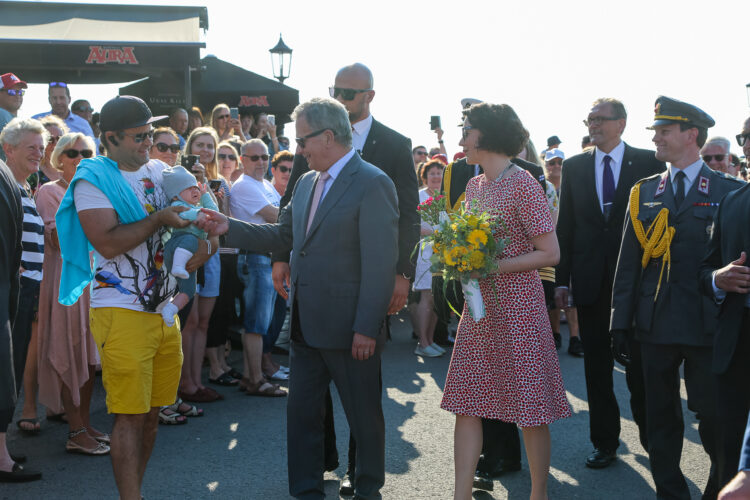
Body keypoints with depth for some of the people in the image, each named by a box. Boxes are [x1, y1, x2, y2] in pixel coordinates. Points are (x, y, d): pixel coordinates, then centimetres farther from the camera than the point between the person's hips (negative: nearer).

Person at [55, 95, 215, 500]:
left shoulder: (158, 171, 12)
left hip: (164, 309, 6)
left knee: (152, 412, 11)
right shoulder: (92, 180, -6)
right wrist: (159, 219, -15)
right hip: (122, 311, -6)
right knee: (130, 416, -5)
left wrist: (206, 242, -3)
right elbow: (107, 243, -18)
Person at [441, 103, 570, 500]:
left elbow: (550, 253, -14)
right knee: (466, 402, 6)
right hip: (479, 306, 8)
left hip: (517, 305, -7)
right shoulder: (474, 186, 12)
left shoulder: (522, 184, -11)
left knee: (530, 407, 1)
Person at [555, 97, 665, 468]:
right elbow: (565, 226, 7)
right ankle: (605, 442, 20)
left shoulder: (648, 163, -1)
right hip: (591, 281, 3)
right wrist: (562, 278, 2)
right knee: (596, 366, 9)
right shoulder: (574, 167, 7)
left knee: (640, 366, 5)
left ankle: (651, 438, 20)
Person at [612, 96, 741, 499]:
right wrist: (621, 322, 3)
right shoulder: (644, 192, 9)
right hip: (655, 325, 4)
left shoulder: (730, 191, -1)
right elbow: (628, 261, 8)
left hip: (707, 326, -3)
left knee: (713, 417, 1)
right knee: (660, 417, 11)